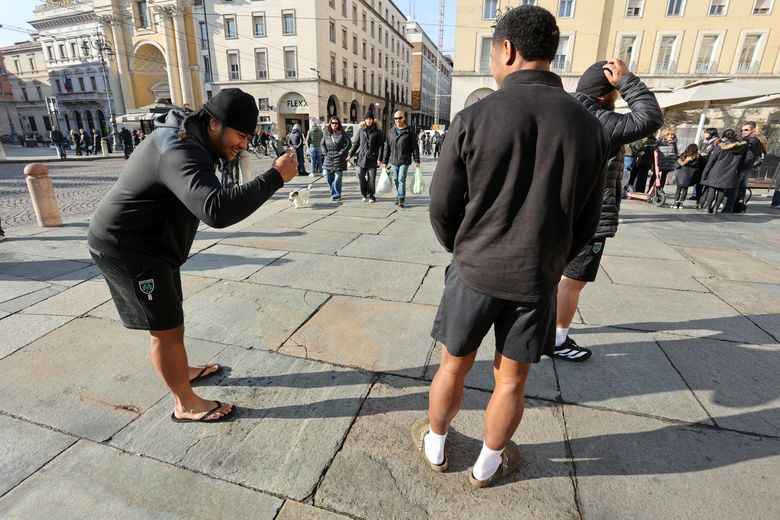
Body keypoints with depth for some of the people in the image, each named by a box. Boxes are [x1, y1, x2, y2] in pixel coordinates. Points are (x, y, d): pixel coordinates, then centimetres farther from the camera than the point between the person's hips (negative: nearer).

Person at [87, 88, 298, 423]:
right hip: (128, 248, -10)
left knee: (169, 319, 23)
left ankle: (181, 371, 43)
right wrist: (275, 177, -42)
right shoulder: (181, 153, -30)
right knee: (167, 329, -1)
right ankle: (186, 405, 16)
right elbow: (218, 210, -48)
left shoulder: (190, 138, 4)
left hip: (150, 242, 10)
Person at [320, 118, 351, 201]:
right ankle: (334, 193, 20)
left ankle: (336, 195, 7)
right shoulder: (326, 133, 11)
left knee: (337, 178, -3)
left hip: (338, 159, -4)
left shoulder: (342, 133, 0)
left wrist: (341, 153, -9)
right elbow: (322, 144, 15)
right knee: (329, 178, 5)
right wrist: (325, 153, 0)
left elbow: (348, 143, -3)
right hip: (328, 159, 4)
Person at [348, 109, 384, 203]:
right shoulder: (361, 131, 11)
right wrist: (351, 155, 12)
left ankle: (371, 196, 11)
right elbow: (356, 143, 16)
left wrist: (379, 158, -9)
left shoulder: (377, 132, 3)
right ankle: (364, 195, 19)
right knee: (361, 176, 3)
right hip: (361, 158, 3)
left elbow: (381, 145, 0)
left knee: (371, 179, 0)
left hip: (372, 159, -3)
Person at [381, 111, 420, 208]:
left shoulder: (409, 132, 0)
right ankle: (400, 196, 21)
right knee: (396, 180, 9)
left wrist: (416, 160, -5)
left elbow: (415, 147, 0)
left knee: (401, 179, -10)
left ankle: (401, 199, -8)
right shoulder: (390, 132, 10)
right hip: (393, 161, 4)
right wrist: (384, 161, 9)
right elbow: (386, 148, 11)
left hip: (404, 161, -4)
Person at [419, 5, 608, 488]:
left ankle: (435, 446, 41)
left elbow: (442, 207, -6)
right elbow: (587, 221, 3)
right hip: (537, 279, 2)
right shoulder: (589, 125, -3)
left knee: (454, 366, 19)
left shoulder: (475, 116, -11)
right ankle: (488, 465, 39)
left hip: (475, 271, -1)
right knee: (511, 381, 18)